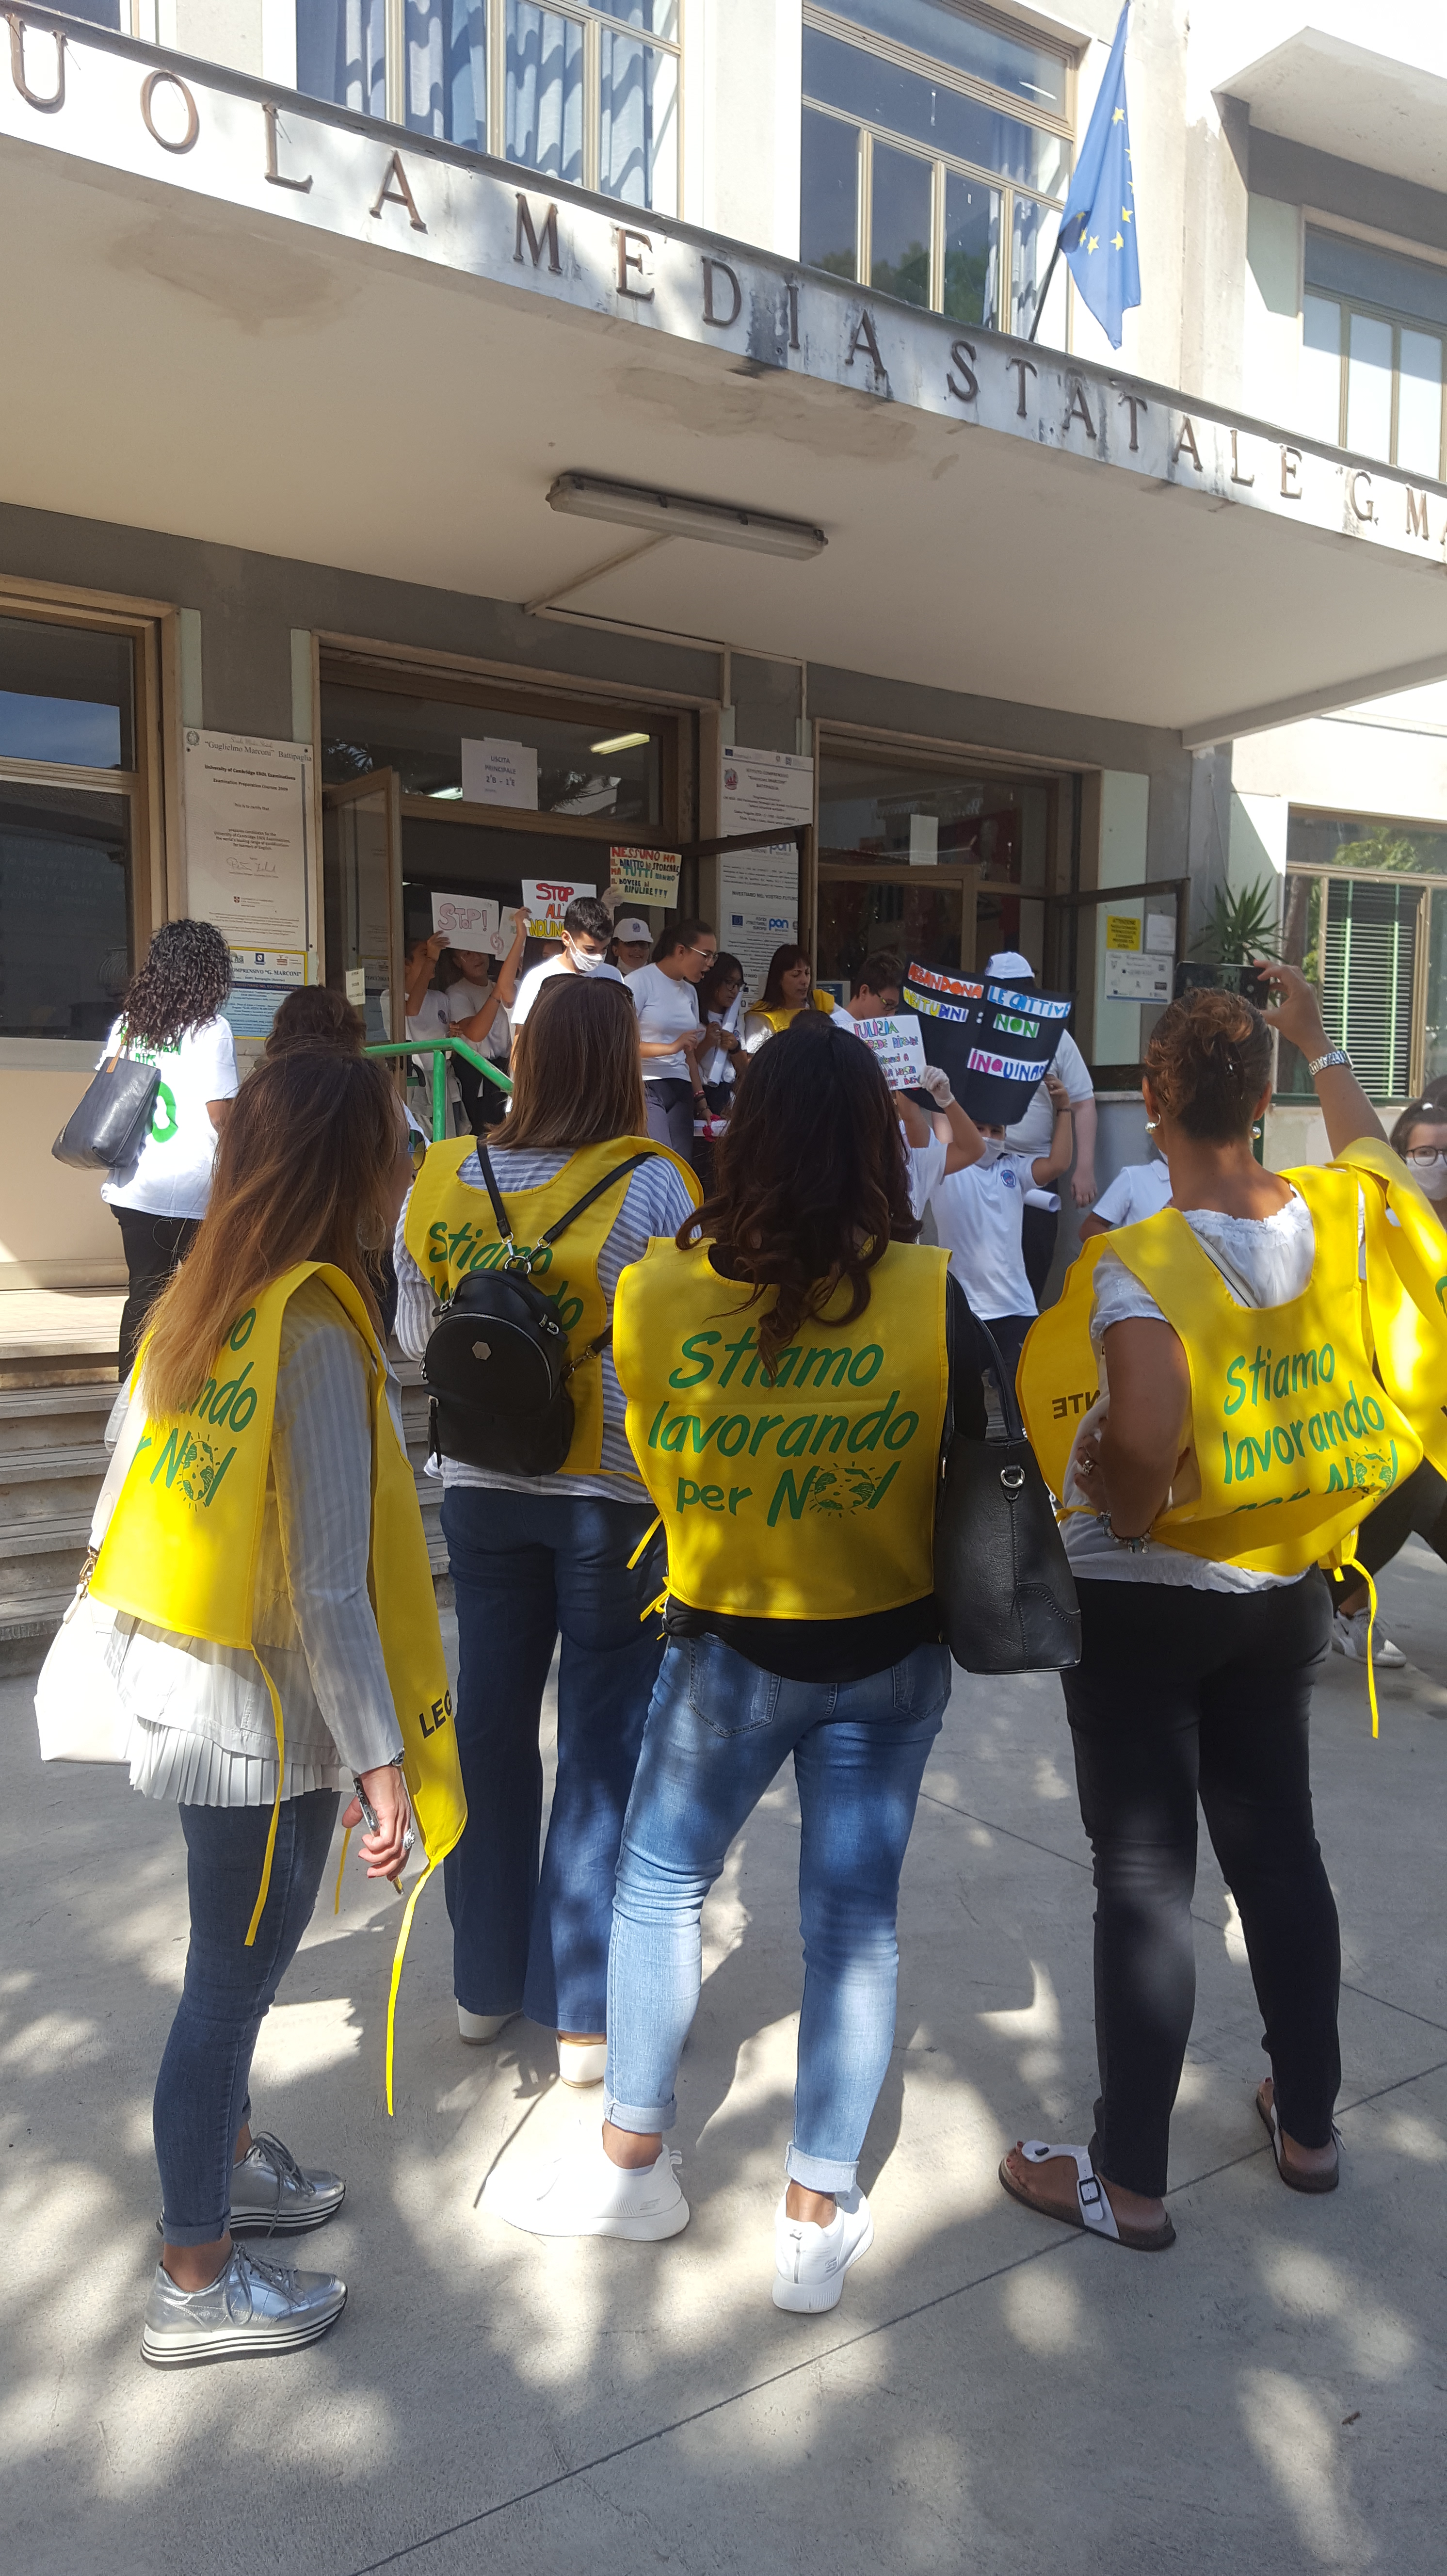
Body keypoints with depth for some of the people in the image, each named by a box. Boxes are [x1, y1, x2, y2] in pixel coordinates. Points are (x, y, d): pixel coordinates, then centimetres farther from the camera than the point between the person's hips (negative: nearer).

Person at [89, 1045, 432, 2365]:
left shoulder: (200, 1296, 1)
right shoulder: (317, 1332, -25)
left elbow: (127, 1495, 10)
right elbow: (326, 1588, -24)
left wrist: (135, 1650, 21)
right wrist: (381, 1760, -17)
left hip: (178, 1676, 8)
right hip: (263, 1713, -8)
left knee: (237, 1964, 26)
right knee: (233, 1980, 9)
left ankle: (227, 2164, 48)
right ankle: (196, 2285, 29)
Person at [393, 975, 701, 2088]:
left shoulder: (444, 1182, -4)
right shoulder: (654, 1186, -16)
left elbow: (416, 1337, 6)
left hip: (484, 1487, 4)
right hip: (618, 1493, -4)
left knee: (492, 1724, 16)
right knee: (606, 1743, 8)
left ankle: (485, 1986, 31)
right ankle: (585, 2013, 19)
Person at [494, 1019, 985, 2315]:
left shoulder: (660, 1288, -16)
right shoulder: (929, 1291, -17)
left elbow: (645, 1443, -1)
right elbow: (988, 1441, -5)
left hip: (729, 1646, -1)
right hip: (892, 1649, 1)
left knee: (659, 1884, 20)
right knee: (856, 1916, 13)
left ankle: (633, 2162, 35)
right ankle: (821, 2215, 26)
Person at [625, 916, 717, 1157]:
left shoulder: (689, 991, 18)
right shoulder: (641, 981, -5)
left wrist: (700, 1098, 12)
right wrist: (671, 1047, -18)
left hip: (681, 1091, 7)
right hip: (646, 1086, -7)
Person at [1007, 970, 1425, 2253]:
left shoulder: (1138, 1265, -24)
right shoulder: (1334, 1215, -6)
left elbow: (1147, 1437, -35)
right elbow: (1373, 1147, 18)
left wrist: (1118, 1506, -15)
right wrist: (1318, 1041, 29)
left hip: (1140, 1603, -6)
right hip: (1281, 1595, 6)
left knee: (1146, 1877, 5)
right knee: (1279, 1846, 20)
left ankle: (1129, 2180, 21)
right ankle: (1308, 2122, 39)